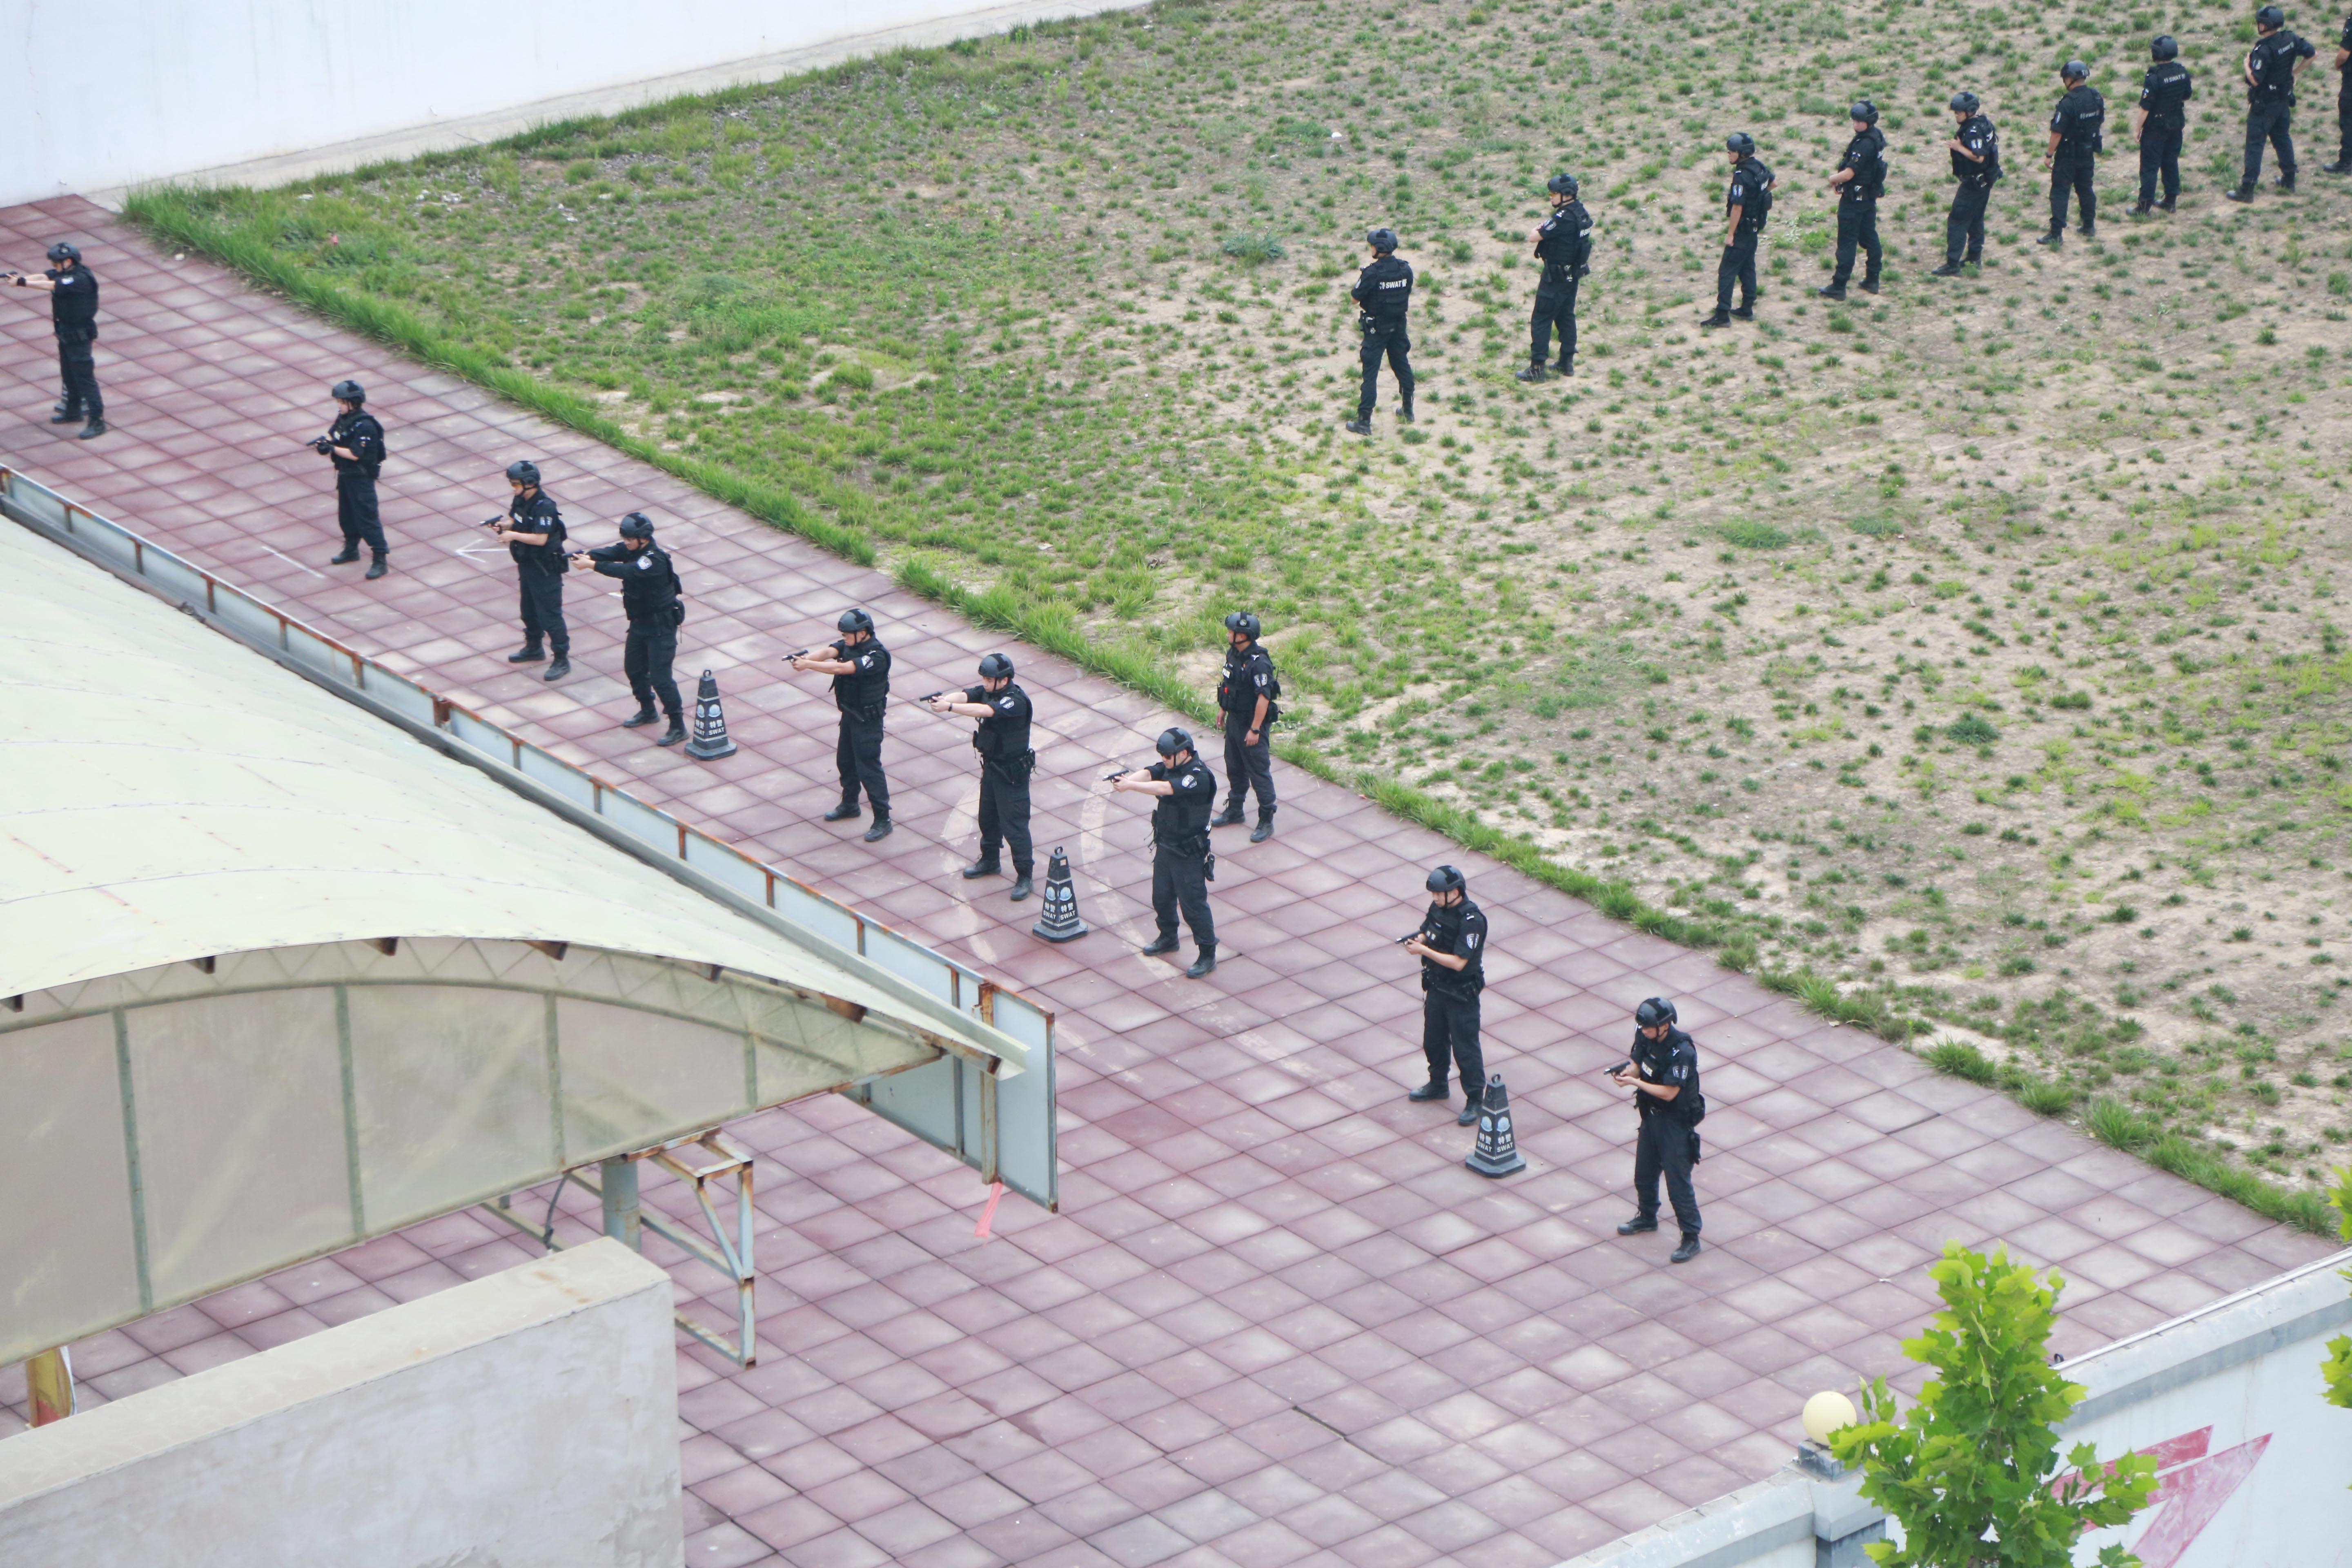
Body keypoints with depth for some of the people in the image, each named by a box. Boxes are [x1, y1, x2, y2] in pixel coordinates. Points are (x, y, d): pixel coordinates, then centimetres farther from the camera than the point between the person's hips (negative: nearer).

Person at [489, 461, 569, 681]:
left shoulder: (545, 507, -27)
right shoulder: (520, 500, 0)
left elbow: (540, 539, -30)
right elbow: (514, 522, 13)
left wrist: (514, 535, -27)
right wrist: (503, 526, -8)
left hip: (545, 569, -9)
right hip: (527, 564, 9)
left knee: (550, 615, -4)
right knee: (529, 610, 24)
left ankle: (562, 660, 4)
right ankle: (533, 648, 43)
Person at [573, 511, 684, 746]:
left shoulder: (656, 559, -28)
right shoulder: (632, 549, -1)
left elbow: (626, 571, -38)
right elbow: (611, 553, -14)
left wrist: (592, 565, -39)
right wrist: (586, 556, -34)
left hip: (661, 625, -9)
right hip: (640, 621, 9)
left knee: (661, 677, -8)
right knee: (634, 669, 20)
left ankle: (678, 727, 1)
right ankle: (647, 711, 41)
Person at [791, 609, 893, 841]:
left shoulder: (876, 656, -28)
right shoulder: (850, 644, -1)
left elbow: (840, 668, -37)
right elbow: (827, 653, -16)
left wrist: (808, 665, -37)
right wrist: (804, 658, -36)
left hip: (867, 720, -9)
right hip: (850, 714, 9)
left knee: (869, 768, -4)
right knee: (845, 762, 22)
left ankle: (883, 821, 4)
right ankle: (849, 805, 42)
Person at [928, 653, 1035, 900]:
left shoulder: (1016, 700, -26)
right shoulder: (987, 691, -1)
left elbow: (984, 711, -39)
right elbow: (965, 696, -17)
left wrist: (949, 707, -45)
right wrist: (944, 699, -40)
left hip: (1013, 773, -9)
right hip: (991, 766, 9)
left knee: (1015, 824, -3)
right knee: (988, 818, 22)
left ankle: (1025, 875, 7)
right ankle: (989, 861, 41)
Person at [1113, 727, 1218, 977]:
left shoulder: (1199, 776, -26)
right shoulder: (1172, 766, 0)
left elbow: (1165, 788, -36)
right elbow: (1148, 773, -15)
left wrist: (1130, 785, -37)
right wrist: (1128, 778, -36)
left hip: (1188, 853, -8)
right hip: (1164, 845, 8)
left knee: (1193, 904, -1)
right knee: (1162, 896, 22)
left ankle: (1208, 955, 10)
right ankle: (1168, 938, 43)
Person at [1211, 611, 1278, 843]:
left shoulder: (1259, 663, -27)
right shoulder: (1233, 654, 0)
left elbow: (1264, 698, -26)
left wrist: (1255, 730, -24)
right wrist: (1222, 709, 21)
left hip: (1251, 724, -9)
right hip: (1234, 720, 9)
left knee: (1259, 773, 1)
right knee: (1234, 768, 22)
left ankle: (1266, 822, 11)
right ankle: (1234, 811, 39)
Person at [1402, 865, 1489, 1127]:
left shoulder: (1472, 920, -27)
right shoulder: (1438, 907, -3)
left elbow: (1458, 962, -28)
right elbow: (1426, 931, 11)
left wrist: (1424, 950, -30)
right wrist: (1418, 940, -13)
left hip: (1462, 994, -8)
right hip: (1436, 987, 8)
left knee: (1465, 1047, 2)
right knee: (1434, 1039, 22)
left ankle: (1476, 1100, 14)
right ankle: (1438, 1085, 43)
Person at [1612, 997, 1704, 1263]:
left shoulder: (1682, 1052, -30)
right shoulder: (1646, 1036, -8)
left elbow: (1669, 1092, -27)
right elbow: (1636, 1062, 3)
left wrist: (1635, 1082, -29)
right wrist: (1625, 1073, -20)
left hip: (1675, 1123, -8)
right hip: (1651, 1115, 8)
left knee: (1678, 1181, -1)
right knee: (1644, 1172, 23)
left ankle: (1691, 1238, 9)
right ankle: (1647, 1217, 46)